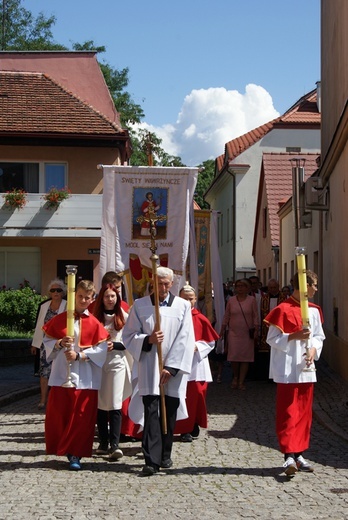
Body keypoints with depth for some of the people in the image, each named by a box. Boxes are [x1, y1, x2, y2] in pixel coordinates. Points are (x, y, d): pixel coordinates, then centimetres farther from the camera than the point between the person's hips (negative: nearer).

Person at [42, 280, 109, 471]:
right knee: (57, 414, 3)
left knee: (81, 417, -1)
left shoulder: (94, 323, 3)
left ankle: (75, 454, 7)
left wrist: (79, 355, -14)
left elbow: (101, 349, -3)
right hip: (61, 374, 1)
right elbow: (47, 341, 8)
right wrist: (60, 343, -12)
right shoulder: (60, 319, 7)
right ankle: (61, 448, 20)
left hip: (85, 377, -1)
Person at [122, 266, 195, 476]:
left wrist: (171, 368, -8)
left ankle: (165, 456, 23)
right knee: (151, 413, -8)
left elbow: (185, 340, -1)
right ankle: (152, 460, -10)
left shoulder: (183, 306, 4)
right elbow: (129, 335, 5)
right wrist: (148, 340, -15)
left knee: (170, 415, 8)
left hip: (174, 370, 1)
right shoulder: (140, 306, 6)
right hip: (149, 369, -1)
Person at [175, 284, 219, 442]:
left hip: (197, 362, 1)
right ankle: (185, 429, 6)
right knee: (182, 396, -2)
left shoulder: (201, 319, 2)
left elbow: (210, 342, 5)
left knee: (197, 394, 3)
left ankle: (195, 425, 21)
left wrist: (196, 347, -11)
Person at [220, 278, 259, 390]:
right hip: (233, 333, 1)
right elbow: (226, 316, 10)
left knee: (245, 357, -2)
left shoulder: (251, 300, 2)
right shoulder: (231, 300, 7)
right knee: (234, 356, -4)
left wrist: (256, 330, -5)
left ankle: (241, 381, 4)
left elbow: (255, 316, 1)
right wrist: (222, 330, 8)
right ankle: (235, 377, 19)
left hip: (247, 333, -1)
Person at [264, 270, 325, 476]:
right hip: (288, 371, -6)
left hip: (307, 369, 6)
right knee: (288, 413, -7)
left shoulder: (314, 310, 9)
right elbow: (272, 338, -8)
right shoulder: (283, 310, -9)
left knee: (304, 413, 10)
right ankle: (289, 456, -10)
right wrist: (294, 336, -21)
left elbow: (319, 336, 14)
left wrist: (314, 349, -6)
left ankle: (299, 454, 19)